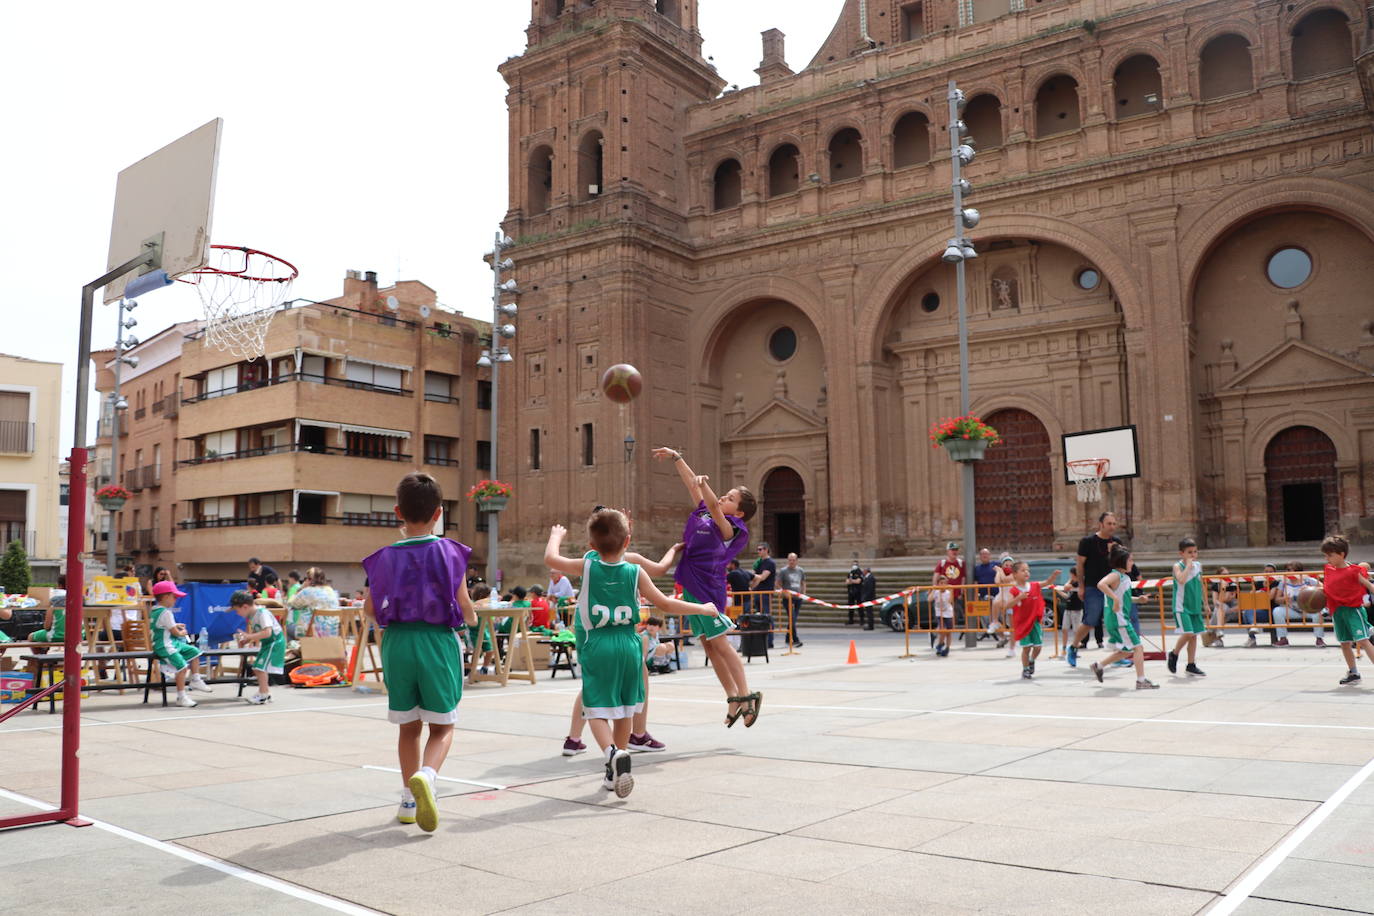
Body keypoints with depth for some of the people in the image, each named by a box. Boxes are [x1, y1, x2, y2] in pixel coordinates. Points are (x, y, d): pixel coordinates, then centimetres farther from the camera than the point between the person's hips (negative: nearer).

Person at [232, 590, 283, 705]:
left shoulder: (262, 613, -24)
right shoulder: (252, 615, 6)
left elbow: (267, 632, -33)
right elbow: (255, 632, 14)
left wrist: (249, 636, -30)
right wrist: (245, 640, -2)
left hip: (274, 642, -10)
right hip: (267, 644, 10)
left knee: (261, 667, -15)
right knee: (257, 668, 12)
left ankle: (263, 694, -10)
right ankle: (266, 693, 22)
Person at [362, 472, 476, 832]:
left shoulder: (384, 557, 1)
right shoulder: (449, 552, -7)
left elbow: (369, 610, 4)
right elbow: (464, 604, -8)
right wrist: (471, 620, 15)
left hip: (397, 642, 3)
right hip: (437, 641, -3)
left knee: (409, 727, 17)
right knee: (442, 725, 8)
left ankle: (409, 801, 22)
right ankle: (426, 775, -20)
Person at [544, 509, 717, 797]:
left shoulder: (587, 567, -5)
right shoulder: (635, 572, -3)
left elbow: (550, 558, 10)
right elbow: (665, 604, 2)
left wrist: (556, 535, 30)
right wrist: (703, 608, 16)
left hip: (595, 646, -2)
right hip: (628, 645, 2)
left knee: (597, 710, -1)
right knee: (624, 710, 16)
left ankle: (612, 752, -29)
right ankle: (616, 773, 26)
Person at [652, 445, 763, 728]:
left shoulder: (730, 526, -10)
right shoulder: (704, 512, 12)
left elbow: (714, 508, -31)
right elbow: (690, 483, 21)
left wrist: (704, 485, -46)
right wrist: (676, 457, 23)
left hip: (707, 588, -9)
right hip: (691, 586, 9)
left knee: (719, 644, -6)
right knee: (708, 646, 9)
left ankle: (746, 695, 2)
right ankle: (733, 697, 14)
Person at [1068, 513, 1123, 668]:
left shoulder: (1117, 542, 7)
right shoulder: (1088, 542, -7)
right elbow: (1080, 564, -3)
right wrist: (1081, 586, -6)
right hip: (1093, 589, -5)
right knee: (1090, 622, -5)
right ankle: (1073, 648, 14)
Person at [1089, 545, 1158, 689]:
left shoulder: (1124, 577, 15)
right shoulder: (1115, 575, -15)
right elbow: (1101, 584, -34)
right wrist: (1115, 598, -33)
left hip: (1122, 619, 10)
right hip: (1118, 619, -10)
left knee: (1126, 651, 16)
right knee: (1138, 647, -8)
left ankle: (1098, 666, 23)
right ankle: (1141, 680, -5)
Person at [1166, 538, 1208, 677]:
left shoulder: (1198, 566, 7)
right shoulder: (1177, 566, -11)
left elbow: (1201, 585, 18)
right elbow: (1181, 580, -31)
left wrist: (1205, 603, 18)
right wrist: (1188, 565, -24)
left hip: (1195, 606, 6)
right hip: (1181, 607, -6)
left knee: (1194, 635, 8)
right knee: (1187, 633, -15)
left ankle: (1191, 666, 16)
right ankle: (1174, 654, 11)